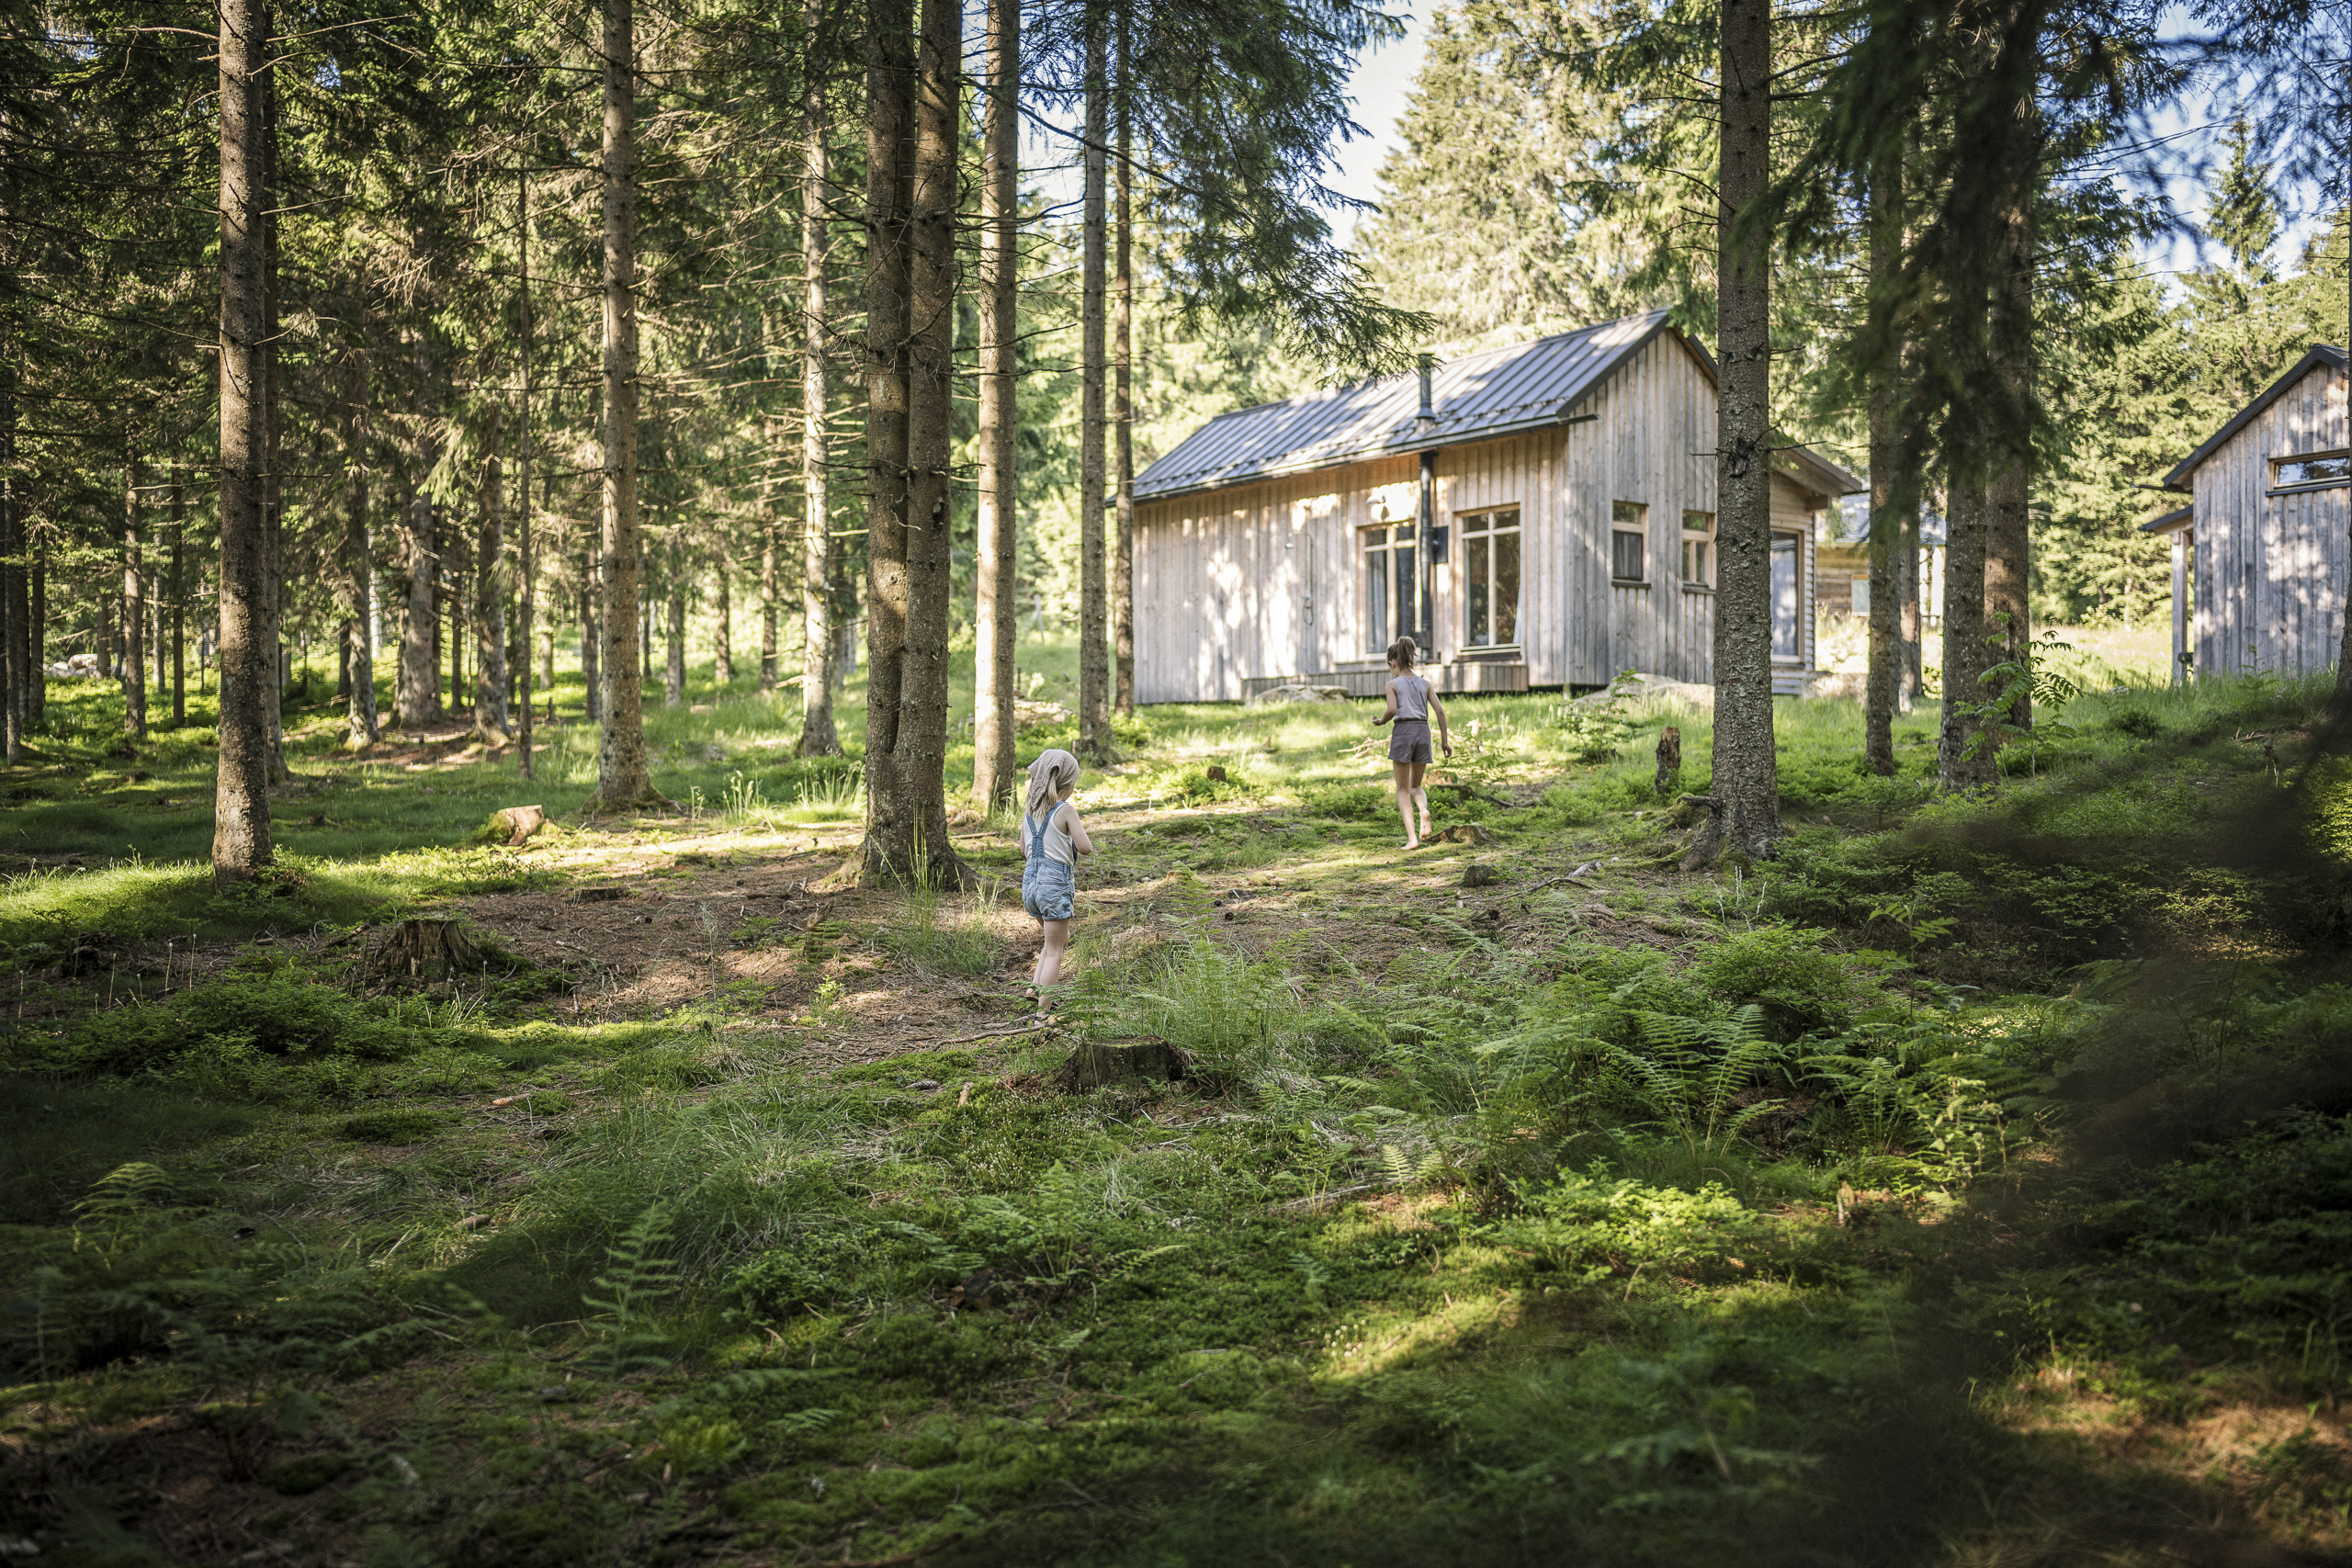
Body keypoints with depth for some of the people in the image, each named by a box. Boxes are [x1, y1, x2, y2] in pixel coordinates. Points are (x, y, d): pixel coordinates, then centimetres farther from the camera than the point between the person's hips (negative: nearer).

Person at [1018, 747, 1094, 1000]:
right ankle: (1043, 1012, 0)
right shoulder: (1065, 810, -12)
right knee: (1055, 950, 2)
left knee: (1059, 939, 27)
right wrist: (1079, 830, 4)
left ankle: (1035, 986, 16)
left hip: (1031, 879, 7)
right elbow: (1085, 848, -16)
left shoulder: (1029, 810, 7)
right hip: (1056, 882, -6)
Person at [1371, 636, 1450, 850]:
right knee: (1415, 786, 19)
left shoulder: (1393, 684, 0)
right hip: (1423, 732, 4)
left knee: (1403, 789, 5)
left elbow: (1392, 710, -15)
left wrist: (1381, 722, 6)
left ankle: (1412, 838, -7)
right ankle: (1424, 810, -17)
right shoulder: (1424, 683, 12)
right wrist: (1444, 739, 9)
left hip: (1402, 732, -4)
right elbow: (1440, 710, 5)